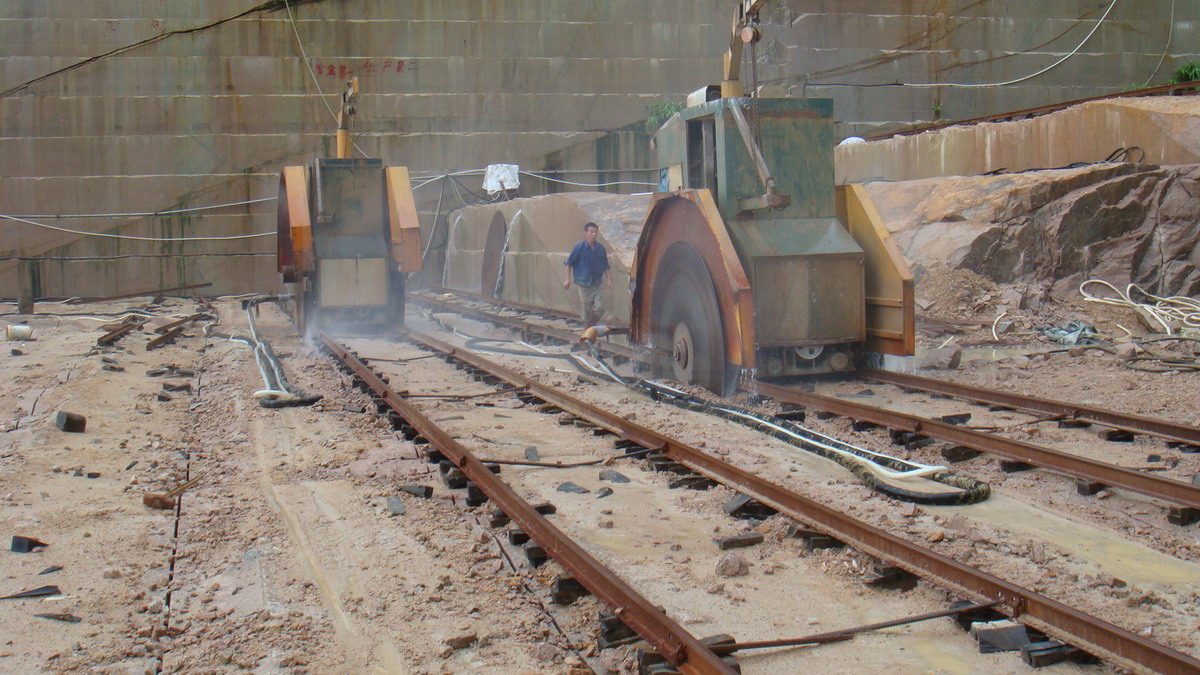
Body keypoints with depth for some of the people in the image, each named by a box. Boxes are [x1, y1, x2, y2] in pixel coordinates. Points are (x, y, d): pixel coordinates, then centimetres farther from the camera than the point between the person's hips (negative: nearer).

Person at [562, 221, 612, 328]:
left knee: (600, 308, -7)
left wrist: (608, 279, 7)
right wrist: (567, 279, -7)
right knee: (586, 310, 2)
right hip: (583, 284, -3)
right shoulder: (579, 247, -7)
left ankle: (593, 325, 17)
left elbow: (605, 266, 12)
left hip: (597, 283, 3)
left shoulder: (601, 248, 3)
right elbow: (569, 263, -2)